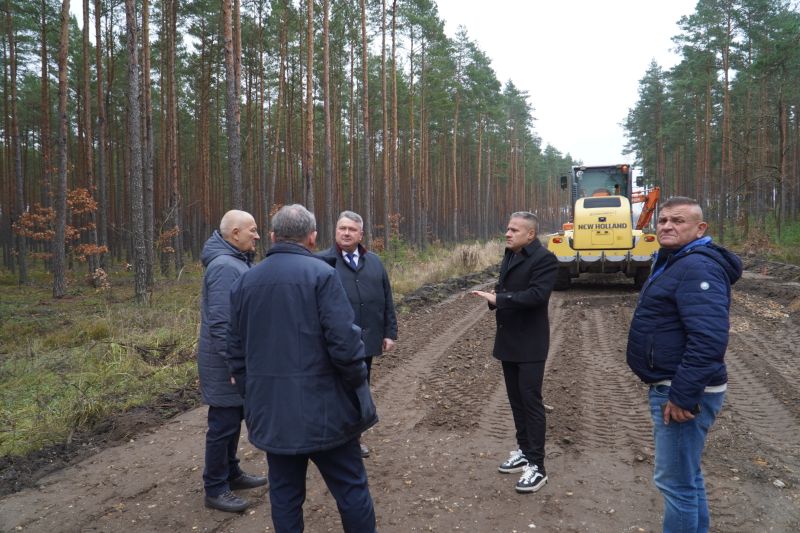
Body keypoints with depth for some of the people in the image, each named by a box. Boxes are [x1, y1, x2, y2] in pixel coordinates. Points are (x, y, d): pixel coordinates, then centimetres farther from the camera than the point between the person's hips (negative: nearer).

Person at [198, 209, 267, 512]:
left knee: (232, 421, 20)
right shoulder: (225, 266, -22)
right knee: (223, 425, 3)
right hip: (226, 364, -10)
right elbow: (220, 323, -26)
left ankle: (231, 474, 35)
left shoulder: (237, 262, 10)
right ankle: (215, 489, 17)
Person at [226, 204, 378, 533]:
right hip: (322, 405, -5)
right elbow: (344, 341, -19)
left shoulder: (245, 281, 7)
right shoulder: (321, 273, -11)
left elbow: (236, 352, 10)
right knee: (350, 487, 9)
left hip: (270, 409, 5)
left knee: (284, 491, 16)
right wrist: (358, 383, -3)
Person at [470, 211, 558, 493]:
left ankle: (537, 466, 7)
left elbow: (536, 294, -26)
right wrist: (494, 294, -5)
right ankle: (524, 451, 30)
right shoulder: (509, 256, 12)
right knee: (516, 400, 16)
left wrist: (498, 299, -25)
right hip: (508, 340, 8)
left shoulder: (544, 259, -14)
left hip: (530, 343, -8)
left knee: (531, 401, -3)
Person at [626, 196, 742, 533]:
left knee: (675, 480, -1)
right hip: (670, 385, 11)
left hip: (684, 392, -11)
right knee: (687, 474, 22)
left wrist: (683, 396, -27)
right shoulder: (675, 262, 15)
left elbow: (709, 339, -30)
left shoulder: (698, 267, -20)